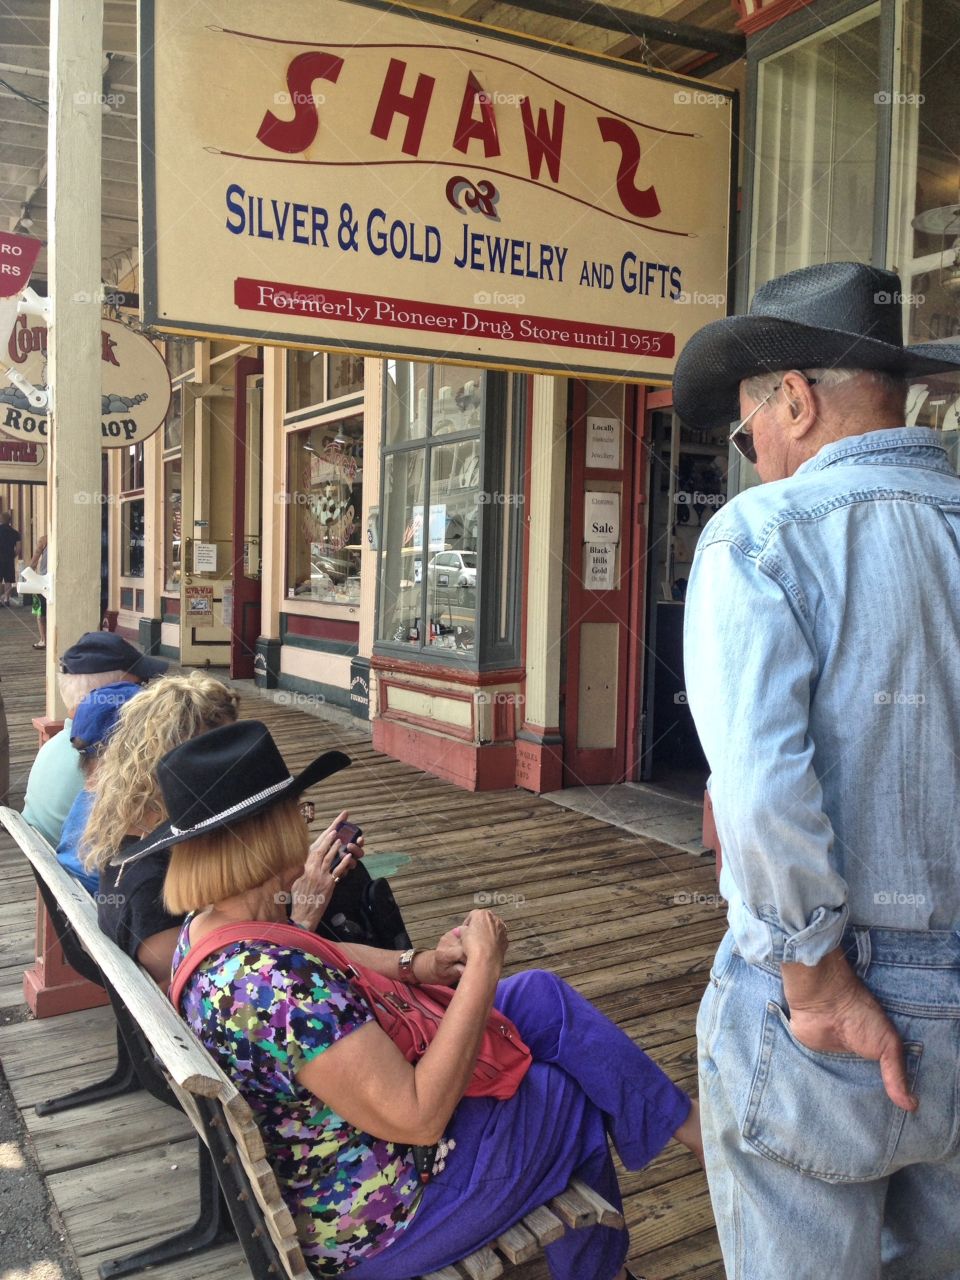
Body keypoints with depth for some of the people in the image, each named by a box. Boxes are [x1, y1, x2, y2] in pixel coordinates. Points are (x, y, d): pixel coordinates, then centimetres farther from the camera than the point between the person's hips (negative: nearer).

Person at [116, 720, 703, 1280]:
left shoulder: (205, 931, -6)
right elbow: (418, 1118, -32)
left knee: (543, 997, 9)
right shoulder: (278, 985, -37)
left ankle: (686, 1121, 27)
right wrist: (482, 970, -25)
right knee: (576, 1098, 11)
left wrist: (418, 965, -5)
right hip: (373, 1224, -9)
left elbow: (321, 964, 11)